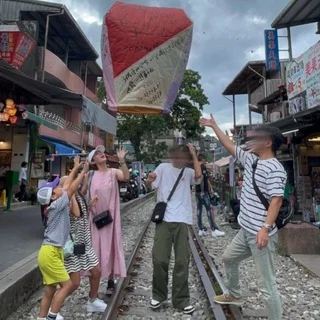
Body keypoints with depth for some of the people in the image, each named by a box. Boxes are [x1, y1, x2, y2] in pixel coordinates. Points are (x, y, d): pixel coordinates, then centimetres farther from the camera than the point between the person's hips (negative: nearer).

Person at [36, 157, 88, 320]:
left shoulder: (56, 206, 10)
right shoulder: (57, 205, -13)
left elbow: (66, 187, 15)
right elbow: (71, 189, -15)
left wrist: (75, 168, 19)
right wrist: (83, 171, -8)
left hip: (52, 251, 9)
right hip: (50, 252, -9)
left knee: (50, 290, 13)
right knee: (67, 284, -3)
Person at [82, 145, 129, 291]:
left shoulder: (113, 172, -4)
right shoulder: (90, 175, 0)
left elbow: (126, 177, -24)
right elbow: (82, 193, 8)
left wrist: (122, 160, -34)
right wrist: (88, 203, -7)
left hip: (110, 215, -1)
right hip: (94, 216, 1)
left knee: (110, 247, 8)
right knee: (95, 248, 8)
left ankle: (110, 280, 21)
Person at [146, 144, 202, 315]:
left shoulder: (189, 172, 9)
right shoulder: (164, 167, 5)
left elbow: (198, 176, -12)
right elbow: (150, 185, 2)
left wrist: (194, 155, -6)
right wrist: (150, 179, -22)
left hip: (181, 221, 1)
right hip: (164, 219, -1)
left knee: (182, 261, 6)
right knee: (159, 259, 2)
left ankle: (181, 299, 21)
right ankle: (159, 294, 24)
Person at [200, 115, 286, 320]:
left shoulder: (275, 169, -17)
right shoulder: (251, 160, 8)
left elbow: (276, 201, -25)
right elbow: (230, 146, 18)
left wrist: (266, 228, -33)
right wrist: (214, 126, 22)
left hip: (261, 234, -10)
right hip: (246, 231, 10)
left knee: (266, 284, 0)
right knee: (229, 258, 28)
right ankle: (234, 295, 50)